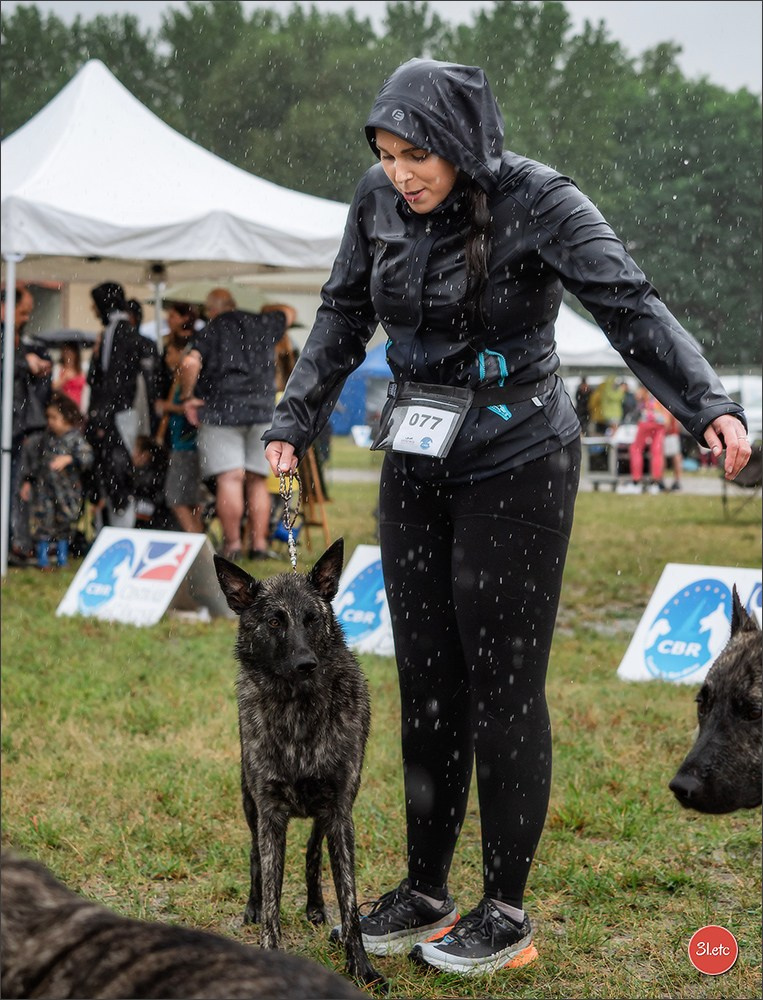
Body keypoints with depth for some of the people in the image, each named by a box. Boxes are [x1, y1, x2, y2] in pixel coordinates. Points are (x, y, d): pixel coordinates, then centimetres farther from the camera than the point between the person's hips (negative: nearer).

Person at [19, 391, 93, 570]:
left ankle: (62, 559, 20)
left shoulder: (75, 438, -8)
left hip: (67, 489, -2)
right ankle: (42, 559, 13)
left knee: (65, 525, 7)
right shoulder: (45, 437, 3)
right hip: (43, 487, 2)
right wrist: (27, 481, 10)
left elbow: (87, 457, -21)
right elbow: (31, 458, 11)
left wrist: (69, 459, -35)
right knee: (42, 523, 3)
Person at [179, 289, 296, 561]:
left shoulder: (208, 333, 1)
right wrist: (261, 309, 45)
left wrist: (187, 398, -4)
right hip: (261, 412, 3)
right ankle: (259, 543, 7)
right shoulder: (262, 325, 12)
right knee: (257, 480, 9)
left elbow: (190, 363, -15)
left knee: (229, 479, -8)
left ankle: (232, 544, -9)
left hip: (220, 413, -3)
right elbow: (288, 313, 32)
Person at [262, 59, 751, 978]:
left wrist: (708, 407, -37)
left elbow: (630, 305, -25)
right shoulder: (379, 200, -1)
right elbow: (343, 318, 12)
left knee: (504, 687, -1)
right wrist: (293, 423, 8)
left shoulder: (536, 200, -16)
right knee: (426, 684, 10)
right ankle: (425, 893, 23)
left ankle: (507, 912, 12)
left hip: (516, 468, -5)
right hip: (416, 471, 5)